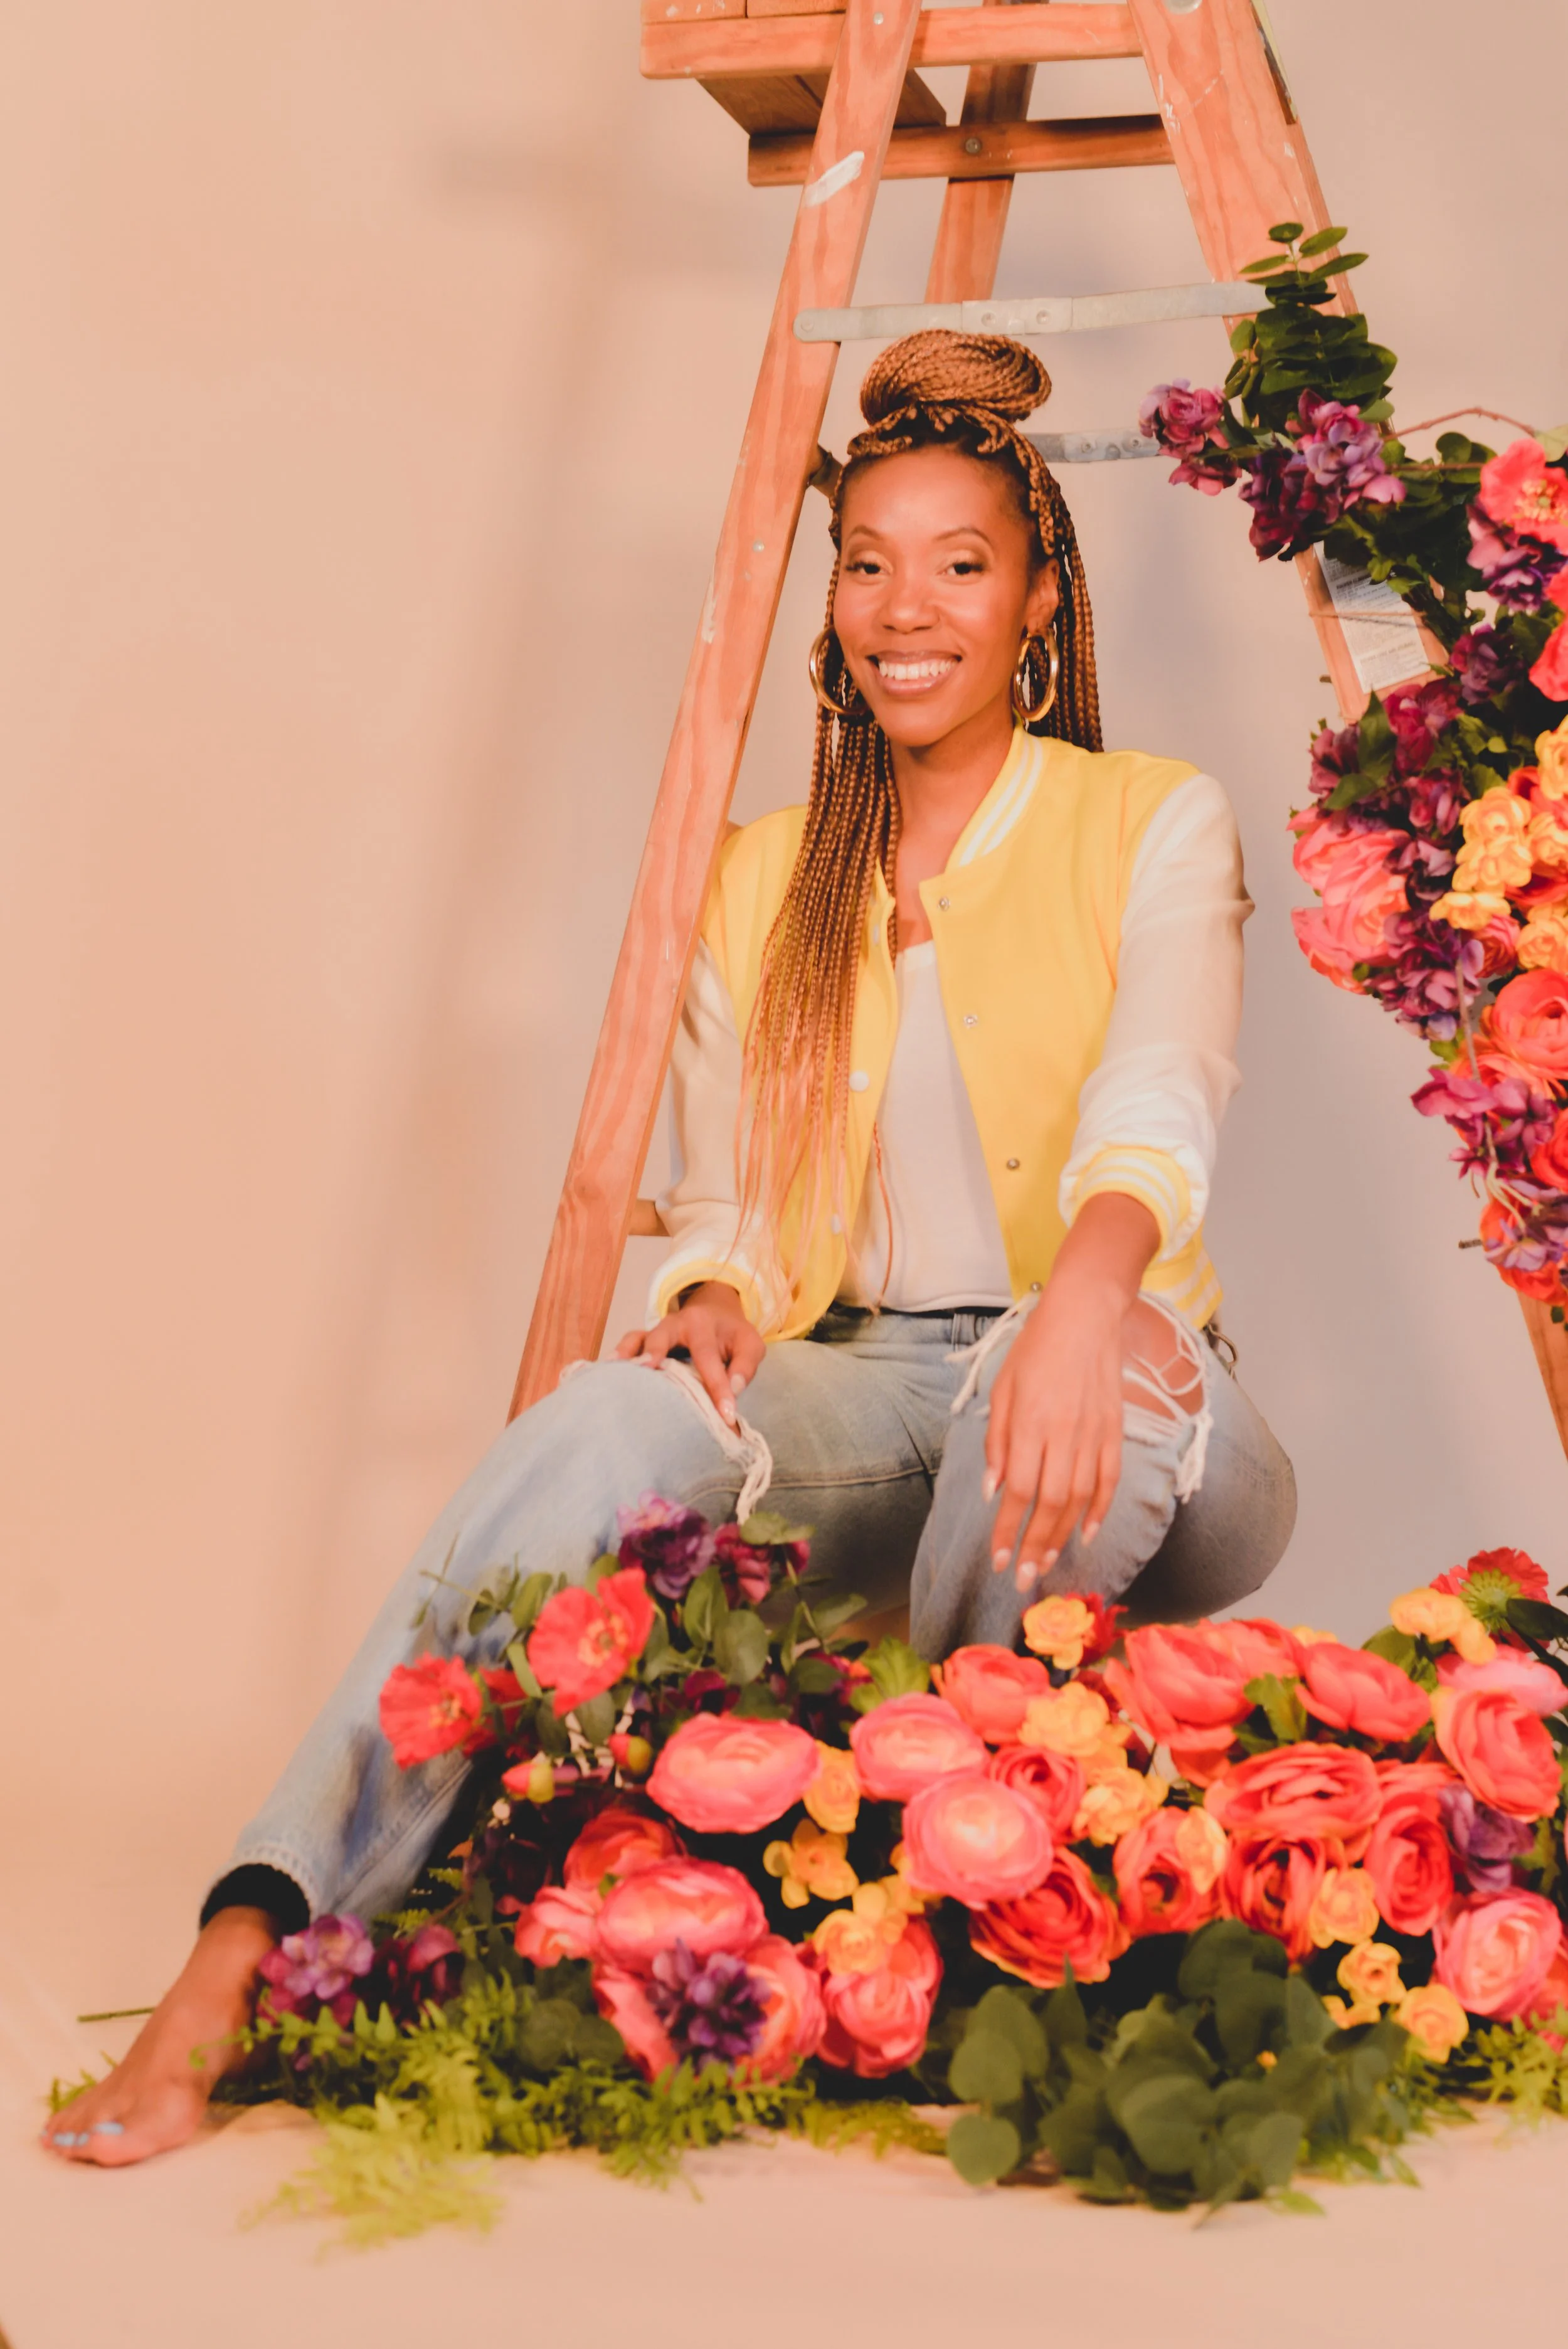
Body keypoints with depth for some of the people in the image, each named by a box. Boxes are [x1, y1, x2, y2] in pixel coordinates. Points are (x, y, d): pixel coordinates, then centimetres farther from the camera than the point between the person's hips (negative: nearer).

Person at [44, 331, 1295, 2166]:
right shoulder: (766, 883, 14)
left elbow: (1157, 1098, -19)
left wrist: (1088, 1285, -42)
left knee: (1056, 1379, -39)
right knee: (616, 1416, -30)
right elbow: (727, 1206, 11)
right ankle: (249, 1953, -41)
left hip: (1103, 1404, -2)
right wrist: (718, 1303, -15)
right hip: (862, 1397, 3)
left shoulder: (1154, 825, 1)